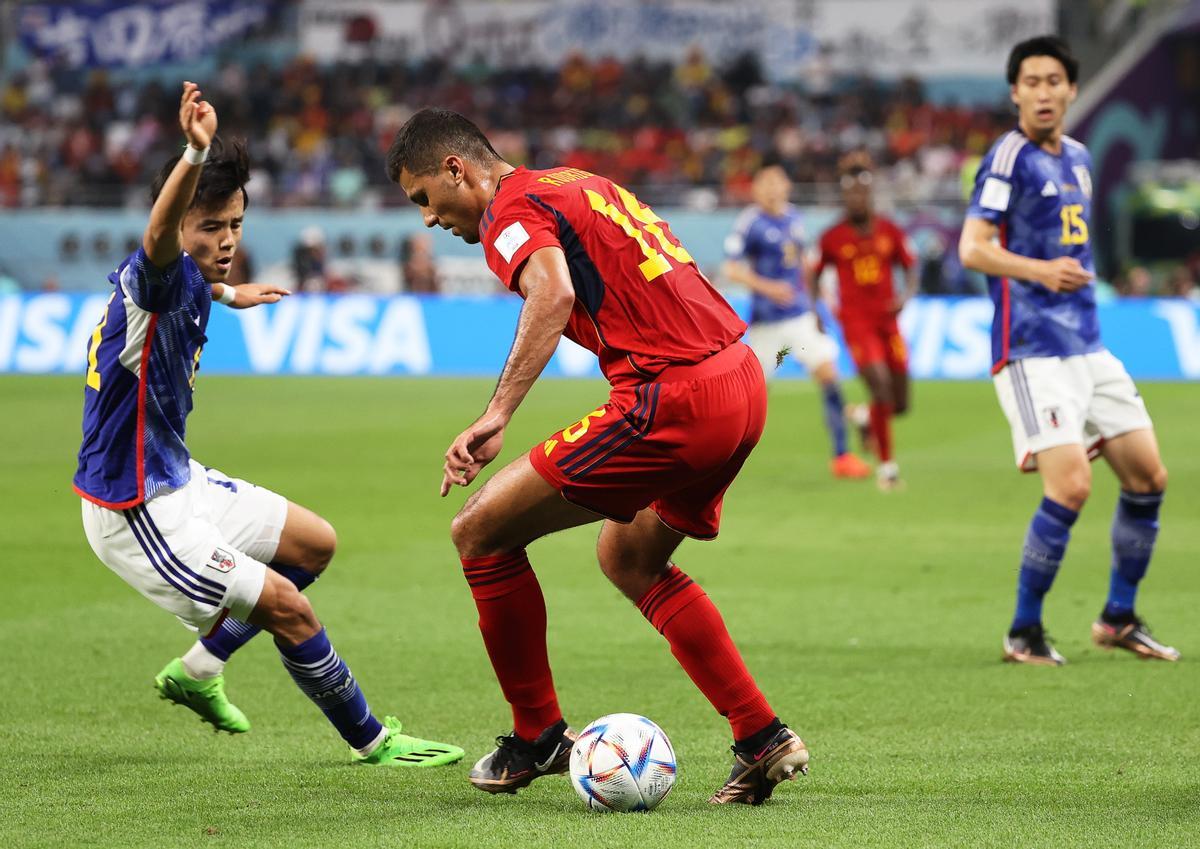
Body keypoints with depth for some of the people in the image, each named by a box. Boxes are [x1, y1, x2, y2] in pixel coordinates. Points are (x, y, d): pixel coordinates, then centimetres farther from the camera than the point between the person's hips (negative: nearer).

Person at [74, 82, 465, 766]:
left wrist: (224, 292, 50)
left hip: (179, 479, 10)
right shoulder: (154, 281, -24)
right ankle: (372, 741, 7)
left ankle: (198, 671, 26)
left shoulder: (184, 283, 4)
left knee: (315, 543, 20)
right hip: (137, 513, -10)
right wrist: (196, 155, -68)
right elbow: (159, 237, -50)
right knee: (287, 607, -10)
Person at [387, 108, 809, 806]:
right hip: (743, 382, 10)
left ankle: (539, 737, 10)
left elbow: (553, 292, -26)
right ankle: (764, 740, 22)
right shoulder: (581, 184, 24)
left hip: (672, 399, -10)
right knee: (629, 559, 28)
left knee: (482, 532, 0)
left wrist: (497, 416, -32)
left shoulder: (514, 207, -4)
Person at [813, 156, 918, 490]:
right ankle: (886, 463, -8)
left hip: (887, 320, 3)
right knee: (881, 387, -20)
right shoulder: (832, 238, 0)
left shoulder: (890, 231, 4)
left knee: (900, 404, 4)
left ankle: (867, 419, 40)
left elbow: (910, 268, 11)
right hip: (856, 321, -3)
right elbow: (814, 275, 11)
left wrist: (906, 296, -8)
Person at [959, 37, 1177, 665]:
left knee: (1148, 477, 6)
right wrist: (1038, 270, -30)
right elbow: (972, 248, -17)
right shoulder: (1010, 158, -9)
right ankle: (1023, 632, -4)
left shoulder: (1076, 158, 15)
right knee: (1070, 485, -18)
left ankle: (1118, 618, 22)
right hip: (1032, 349, -8)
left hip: (1088, 347, 8)